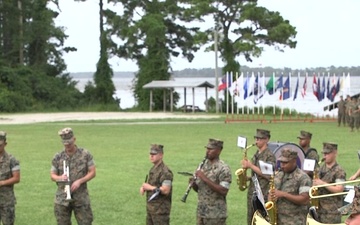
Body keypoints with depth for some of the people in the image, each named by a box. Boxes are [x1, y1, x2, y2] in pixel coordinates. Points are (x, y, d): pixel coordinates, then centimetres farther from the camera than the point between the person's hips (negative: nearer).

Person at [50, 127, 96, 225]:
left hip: (81, 198, -1)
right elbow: (52, 175, 8)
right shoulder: (58, 157, 2)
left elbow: (92, 172, 0)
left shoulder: (85, 154, -2)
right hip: (62, 199, 1)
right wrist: (60, 178, -15)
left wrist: (79, 181, -15)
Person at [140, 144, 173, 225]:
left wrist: (150, 187, -16)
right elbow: (147, 184, 24)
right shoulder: (153, 169, 14)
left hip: (160, 209, -10)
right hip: (150, 207, 10)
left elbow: (166, 190, -26)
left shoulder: (165, 172, -17)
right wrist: (143, 187, 1)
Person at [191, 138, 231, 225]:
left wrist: (205, 179, -22)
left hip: (216, 216, -7)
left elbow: (223, 191, -20)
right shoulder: (203, 165, 10)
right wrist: (193, 184, -6)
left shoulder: (223, 169, -11)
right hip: (201, 213, 7)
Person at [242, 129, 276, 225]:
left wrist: (250, 165, -17)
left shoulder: (269, 156, -11)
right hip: (252, 193, 8)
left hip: (263, 194, -8)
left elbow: (267, 175, -20)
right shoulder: (256, 154, 14)